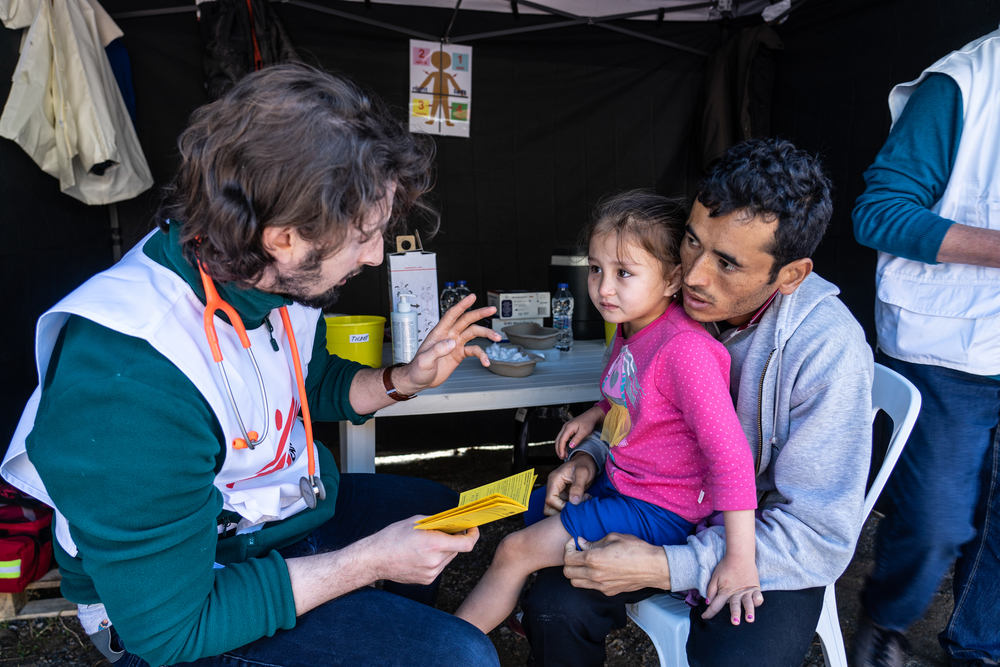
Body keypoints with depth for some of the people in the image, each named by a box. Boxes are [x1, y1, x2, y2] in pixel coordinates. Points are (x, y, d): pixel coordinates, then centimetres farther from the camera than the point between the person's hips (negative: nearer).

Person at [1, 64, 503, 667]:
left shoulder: (286, 274, -13)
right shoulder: (130, 381, -37)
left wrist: (404, 380, -9)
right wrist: (367, 562, -25)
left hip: (293, 500, 8)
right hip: (179, 612, -7)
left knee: (444, 509, 23)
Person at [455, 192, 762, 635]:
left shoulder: (684, 349, -29)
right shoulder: (631, 326, 0)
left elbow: (730, 454, -30)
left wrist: (740, 559, -31)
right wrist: (596, 414, 5)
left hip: (659, 511, -9)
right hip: (619, 483, 9)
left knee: (515, 551, -8)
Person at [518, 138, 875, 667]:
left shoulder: (828, 349, -26)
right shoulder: (679, 296, -11)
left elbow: (820, 538, -23)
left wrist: (665, 567, -28)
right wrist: (591, 455, -10)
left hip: (776, 555, -3)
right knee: (552, 606, -15)